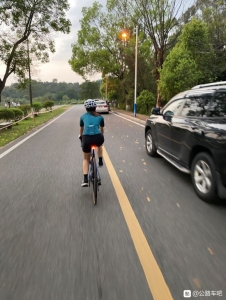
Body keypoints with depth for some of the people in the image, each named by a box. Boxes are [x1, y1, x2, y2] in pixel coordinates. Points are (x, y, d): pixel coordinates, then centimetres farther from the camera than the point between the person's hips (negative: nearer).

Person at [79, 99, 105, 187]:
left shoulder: (83, 116, 20)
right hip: (98, 138, 0)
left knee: (86, 159, 21)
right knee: (99, 145, 40)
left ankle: (85, 180, 11)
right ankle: (100, 161, 34)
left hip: (86, 138, 0)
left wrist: (81, 136, 55)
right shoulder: (100, 117, 19)